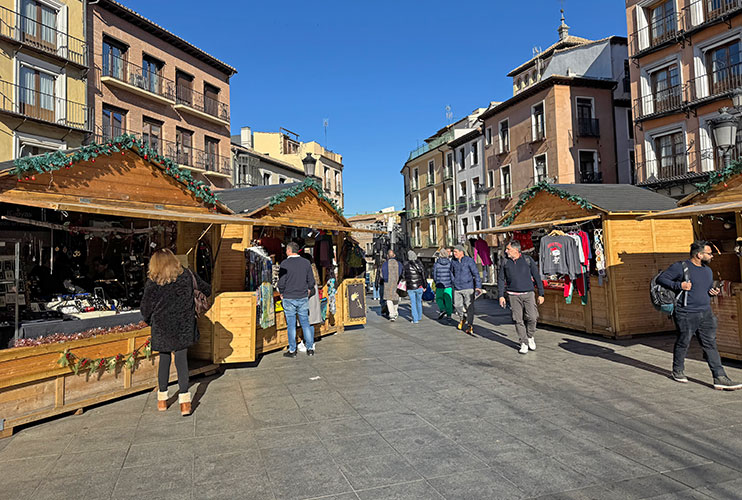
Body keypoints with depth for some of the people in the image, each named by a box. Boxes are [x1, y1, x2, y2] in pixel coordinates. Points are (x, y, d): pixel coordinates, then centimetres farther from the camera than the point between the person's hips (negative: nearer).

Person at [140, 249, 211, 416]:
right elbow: (205, 288, 14)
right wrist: (209, 292, 38)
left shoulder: (153, 281, -6)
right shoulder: (186, 275, 0)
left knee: (164, 359, 16)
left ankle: (162, 399, 26)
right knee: (181, 360, 4)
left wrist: (149, 320, 19)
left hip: (162, 327, 0)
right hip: (183, 326, 1)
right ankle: (184, 401, -3)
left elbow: (145, 308, -2)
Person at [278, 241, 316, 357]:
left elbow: (281, 282, -10)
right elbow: (311, 281, 1)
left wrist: (282, 294, 6)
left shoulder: (284, 263, -10)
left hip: (289, 299, -3)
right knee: (305, 323, 11)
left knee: (291, 325, 5)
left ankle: (292, 351, 11)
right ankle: (310, 348, 14)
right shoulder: (306, 262, 0)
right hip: (303, 298, 3)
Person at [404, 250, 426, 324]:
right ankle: (419, 317, 34)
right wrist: (424, 285, 1)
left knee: (413, 303, 6)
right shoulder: (419, 263, -3)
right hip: (419, 286, 2)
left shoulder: (406, 264, -6)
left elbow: (405, 276, -3)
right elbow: (423, 274, -4)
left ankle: (415, 319, 2)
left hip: (410, 287, -2)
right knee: (419, 301, 20)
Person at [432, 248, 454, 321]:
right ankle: (449, 314, 11)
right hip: (448, 285, 1)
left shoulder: (436, 264, -5)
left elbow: (434, 275, 0)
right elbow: (452, 275, -5)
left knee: (439, 298, 14)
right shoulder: (450, 263, -4)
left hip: (440, 285, -1)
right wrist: (453, 284, 9)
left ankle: (442, 310, -8)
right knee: (448, 299, 10)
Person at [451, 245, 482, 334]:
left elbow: (476, 273, -8)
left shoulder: (469, 260, -7)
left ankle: (470, 325, 3)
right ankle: (463, 318, 32)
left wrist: (478, 286, -15)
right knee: (457, 305, 3)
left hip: (468, 287, -4)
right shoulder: (454, 262, 6)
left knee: (469, 306, -6)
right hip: (457, 288, 4)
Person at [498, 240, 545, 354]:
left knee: (532, 317, -9)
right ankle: (524, 343, 13)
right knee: (518, 320, 1)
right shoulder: (505, 262, 7)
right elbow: (501, 279, 11)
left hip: (528, 294, -1)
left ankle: (530, 337, 18)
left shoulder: (528, 260, 1)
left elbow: (537, 277, 5)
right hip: (513, 295, 2)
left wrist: (541, 294, 3)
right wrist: (501, 296, 5)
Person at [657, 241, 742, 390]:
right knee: (683, 343, 6)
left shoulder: (708, 270, 15)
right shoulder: (680, 267, -8)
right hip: (686, 314, -6)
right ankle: (678, 371, 25)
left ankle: (720, 378, 2)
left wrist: (714, 292, 5)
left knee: (710, 345, 2)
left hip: (706, 313, 6)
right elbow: (661, 279, -8)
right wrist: (678, 285, -21)